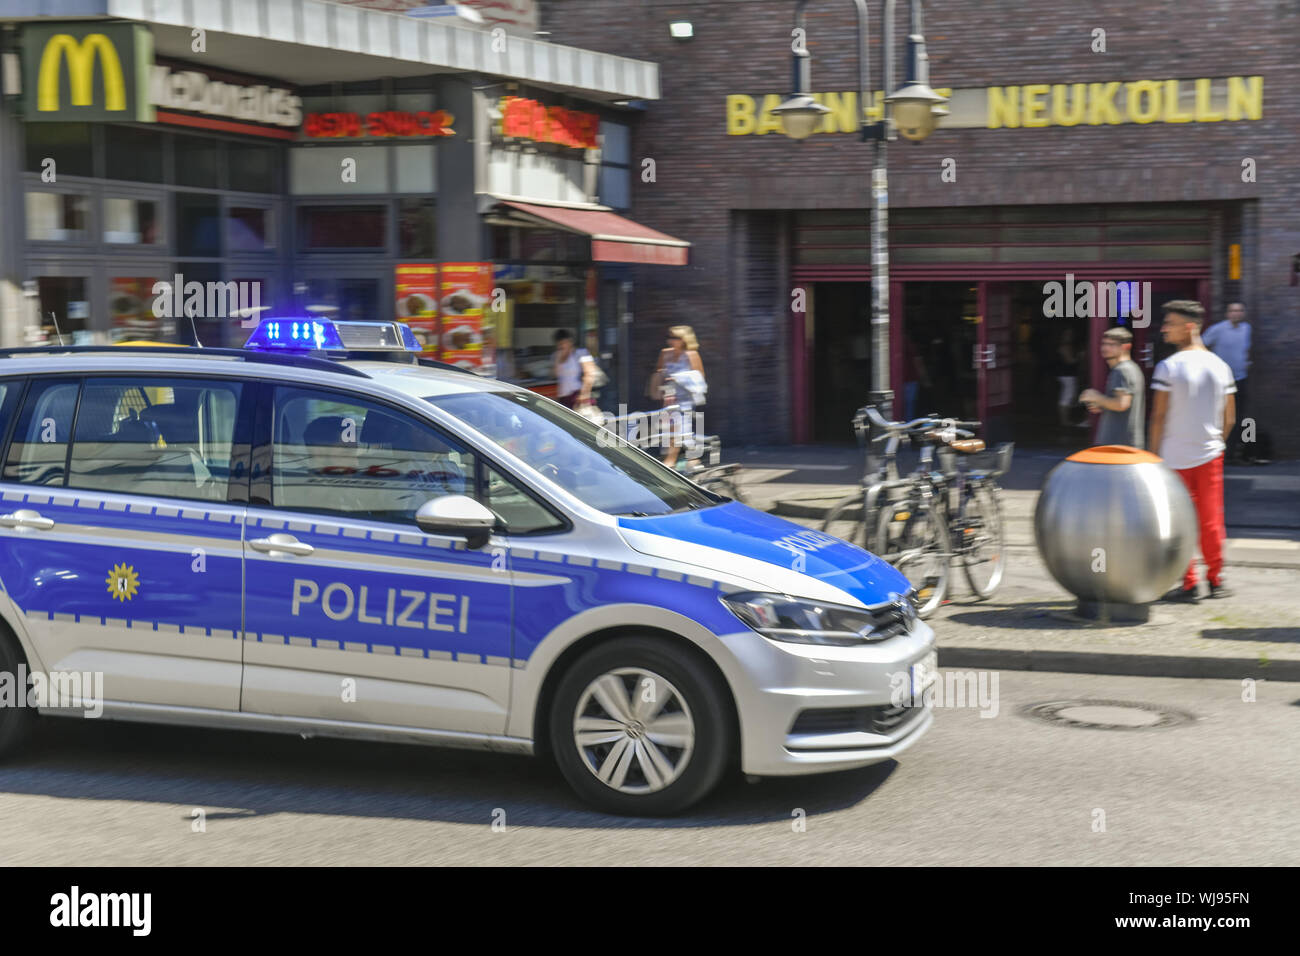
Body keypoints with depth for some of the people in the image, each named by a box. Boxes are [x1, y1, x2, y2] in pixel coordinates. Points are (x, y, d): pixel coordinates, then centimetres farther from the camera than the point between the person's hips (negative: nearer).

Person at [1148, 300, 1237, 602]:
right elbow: (1229, 419, 7)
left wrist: (1154, 455, -3)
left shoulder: (1168, 367, -11)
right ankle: (1216, 579, 19)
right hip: (1210, 454, 4)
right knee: (1211, 519, 12)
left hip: (1175, 458, -4)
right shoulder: (1220, 366, 4)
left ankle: (1189, 584, 5)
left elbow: (1158, 417, -11)